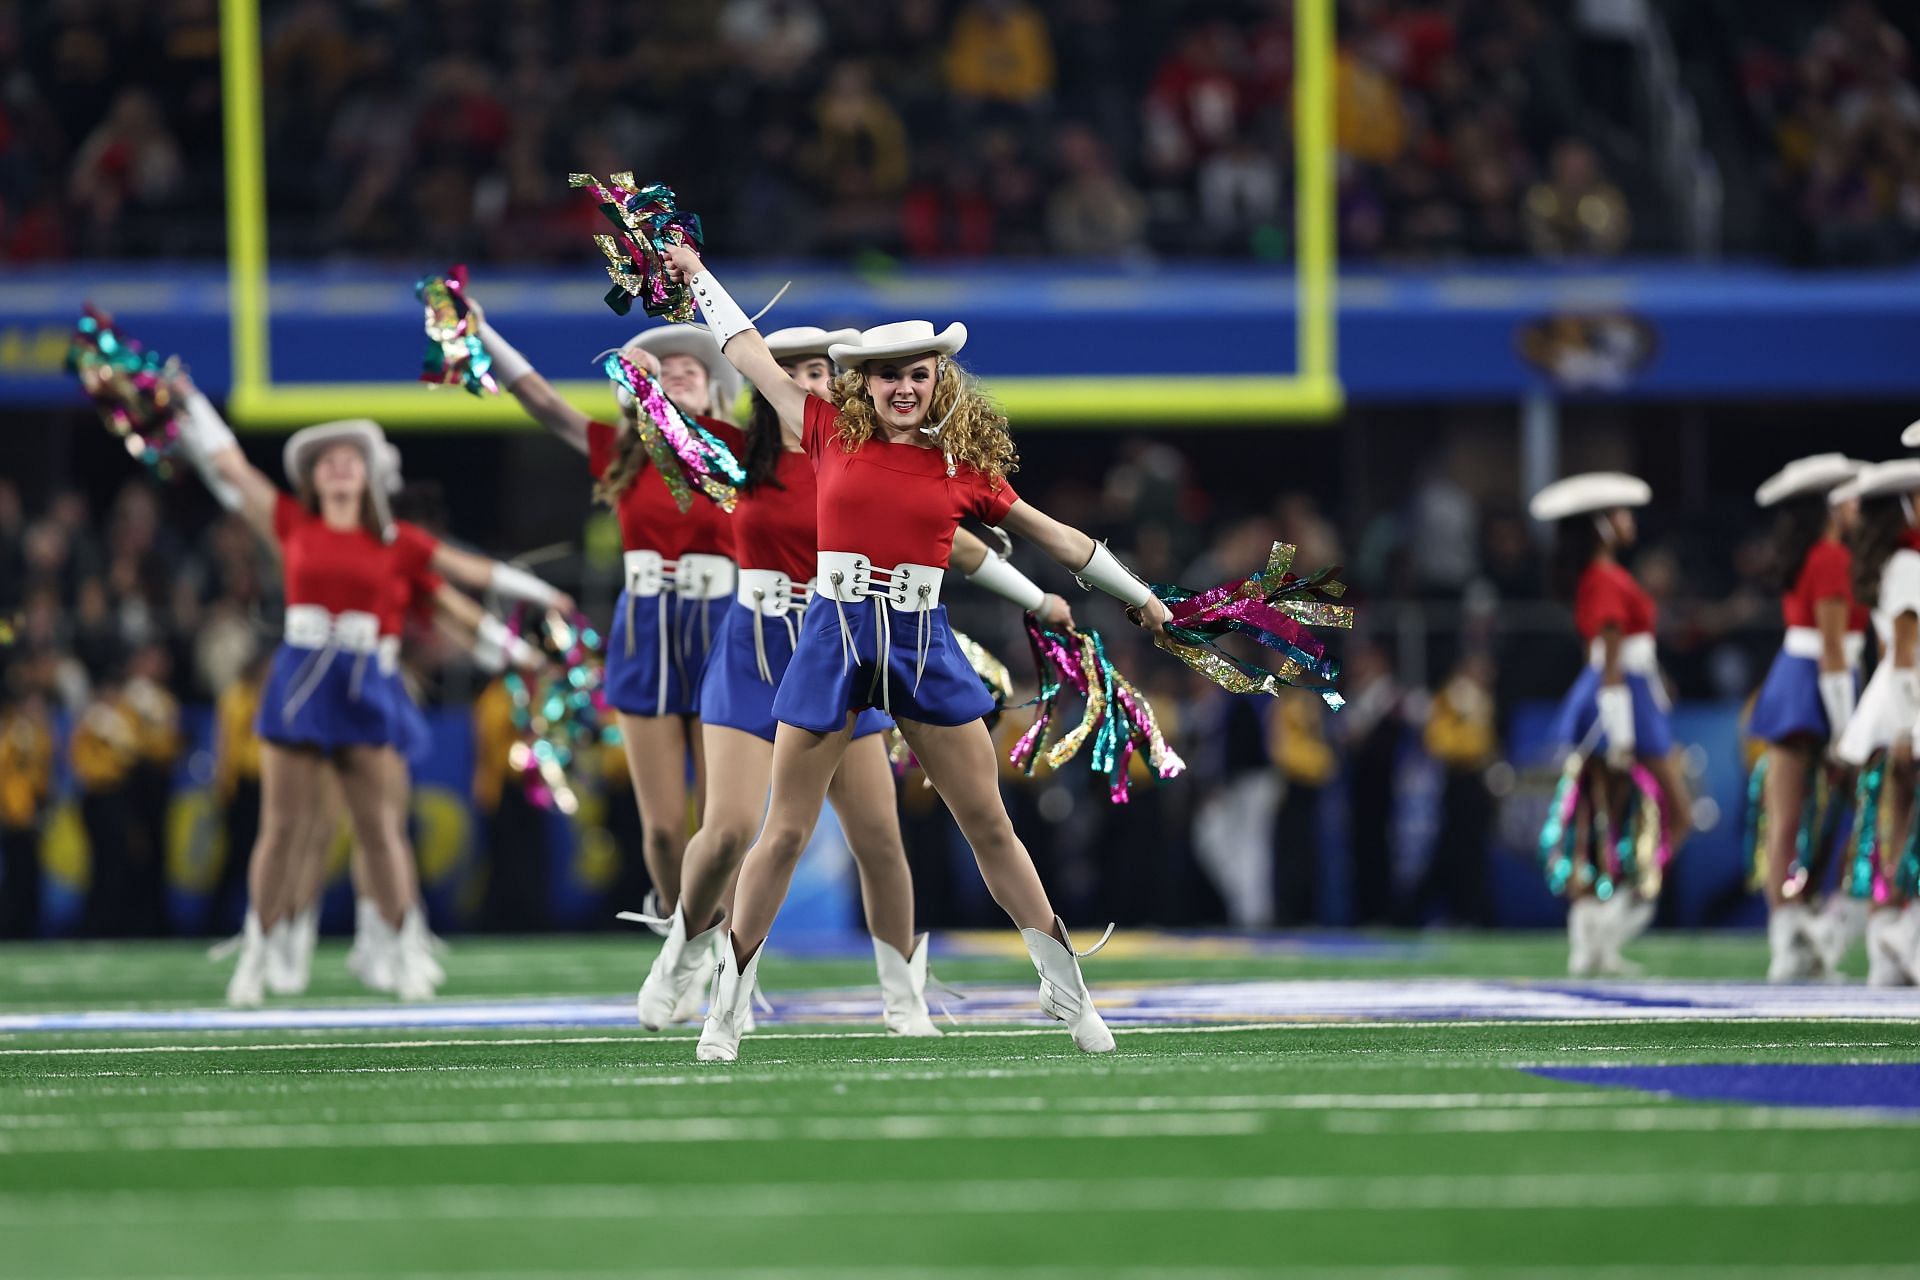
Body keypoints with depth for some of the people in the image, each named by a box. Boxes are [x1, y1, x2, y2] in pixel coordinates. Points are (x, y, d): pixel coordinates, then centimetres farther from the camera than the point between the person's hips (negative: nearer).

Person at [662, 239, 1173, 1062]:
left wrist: (1137, 596, 23)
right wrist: (695, 275, 20)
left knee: (990, 825, 6)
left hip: (923, 645, 1)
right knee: (785, 832, 1)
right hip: (835, 639, -1)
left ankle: (1067, 990, 16)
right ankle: (727, 1004, 11)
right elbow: (749, 352, 13)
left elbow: (1047, 532, 16)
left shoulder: (965, 462, 4)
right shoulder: (829, 431, 2)